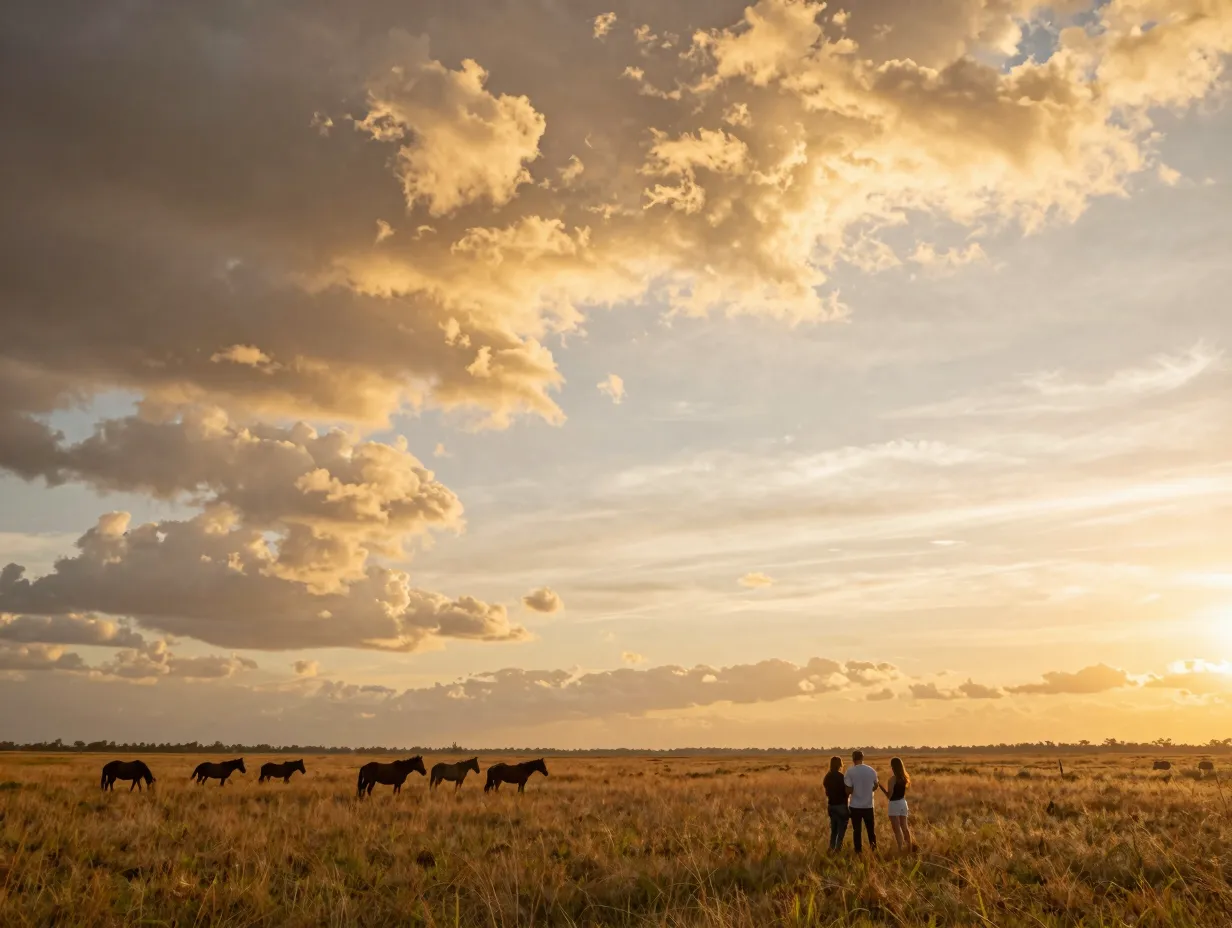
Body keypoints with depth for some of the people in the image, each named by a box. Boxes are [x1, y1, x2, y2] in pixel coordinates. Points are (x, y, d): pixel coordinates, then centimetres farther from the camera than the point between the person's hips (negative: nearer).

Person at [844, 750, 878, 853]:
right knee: (871, 829, 17)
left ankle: (858, 851, 12)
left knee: (856, 830, 9)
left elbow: (849, 790, -14)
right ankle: (874, 849, 21)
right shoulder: (871, 771, -2)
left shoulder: (850, 771, -14)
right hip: (868, 805, 3)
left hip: (855, 806, -3)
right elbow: (875, 786, 13)